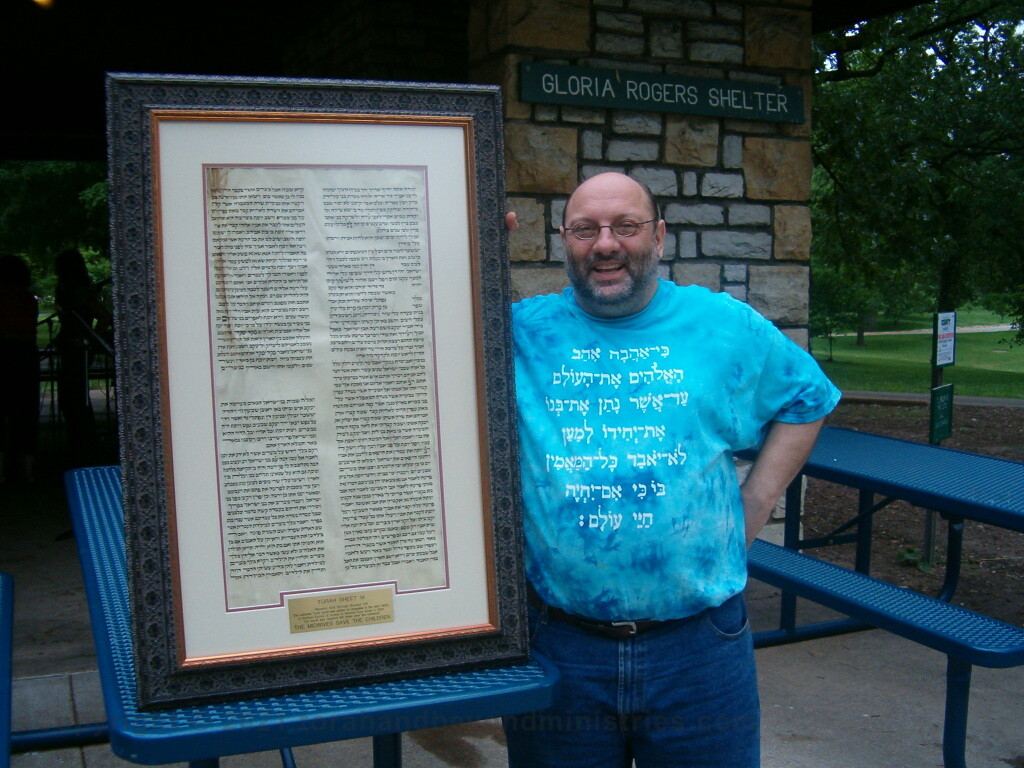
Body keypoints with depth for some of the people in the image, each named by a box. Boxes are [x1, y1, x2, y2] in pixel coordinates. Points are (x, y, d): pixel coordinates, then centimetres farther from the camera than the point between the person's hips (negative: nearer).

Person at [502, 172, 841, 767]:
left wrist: (754, 506, 6)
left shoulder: (727, 327, 4)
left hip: (698, 645, 1)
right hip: (556, 645, 0)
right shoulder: (522, 332, 1)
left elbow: (807, 399, 16)